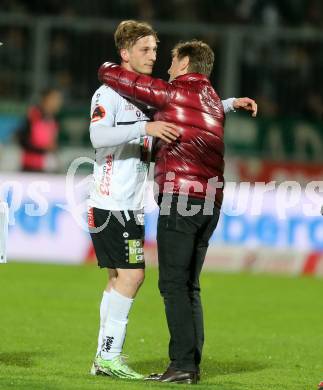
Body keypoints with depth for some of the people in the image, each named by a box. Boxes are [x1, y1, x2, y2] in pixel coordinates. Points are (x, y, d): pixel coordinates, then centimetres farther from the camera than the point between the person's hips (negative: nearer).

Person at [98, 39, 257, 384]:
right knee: (189, 287, 12)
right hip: (211, 201, 8)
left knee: (173, 284, -8)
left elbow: (115, 77, 2)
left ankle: (182, 364, -14)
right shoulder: (213, 100, 19)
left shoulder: (174, 92, -2)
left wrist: (108, 68, 21)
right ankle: (192, 365, 9)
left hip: (180, 197, -8)